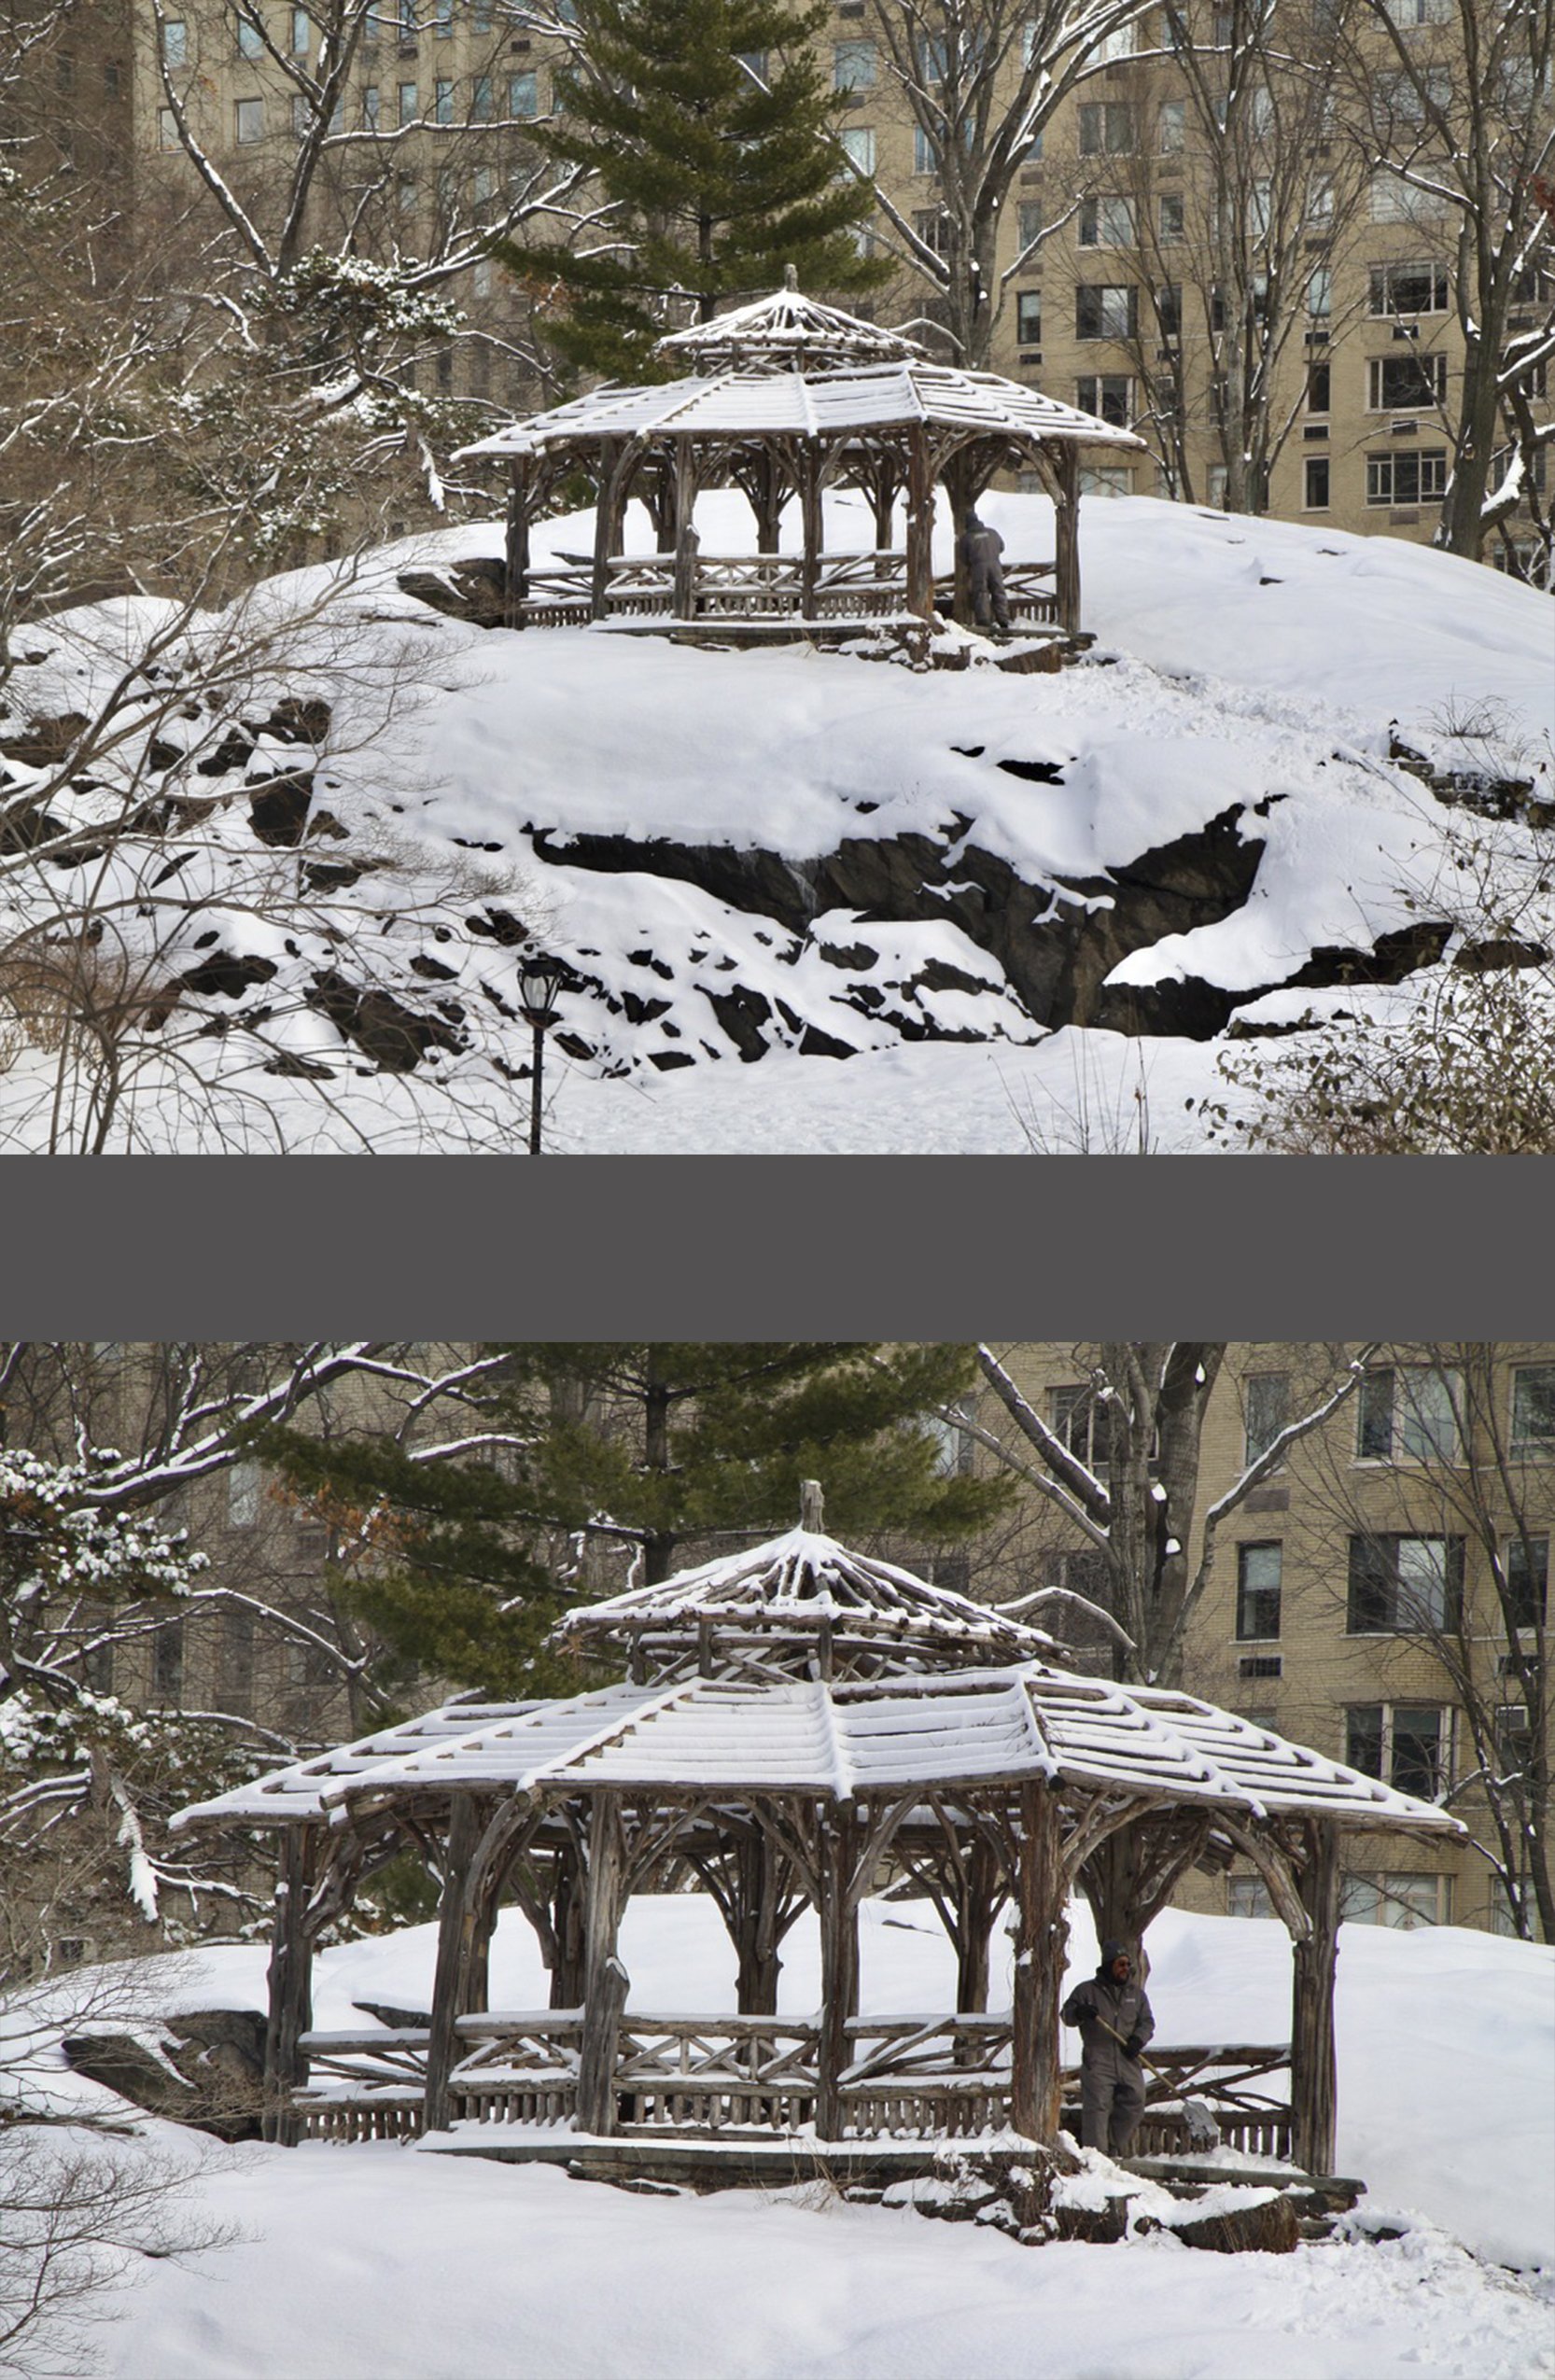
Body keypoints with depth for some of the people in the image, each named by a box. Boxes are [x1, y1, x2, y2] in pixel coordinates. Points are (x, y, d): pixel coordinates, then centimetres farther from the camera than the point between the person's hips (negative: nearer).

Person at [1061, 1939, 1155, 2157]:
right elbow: (1066, 2015, 2)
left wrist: (1138, 2039, -7)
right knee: (1097, 2107, -12)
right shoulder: (1087, 1990, 4)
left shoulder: (1136, 1993, 15)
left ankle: (1116, 2149, 18)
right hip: (1098, 2060, -4)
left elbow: (1147, 2021, 14)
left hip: (1127, 2060, 4)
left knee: (1133, 2105, 3)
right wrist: (1079, 2013, -22)